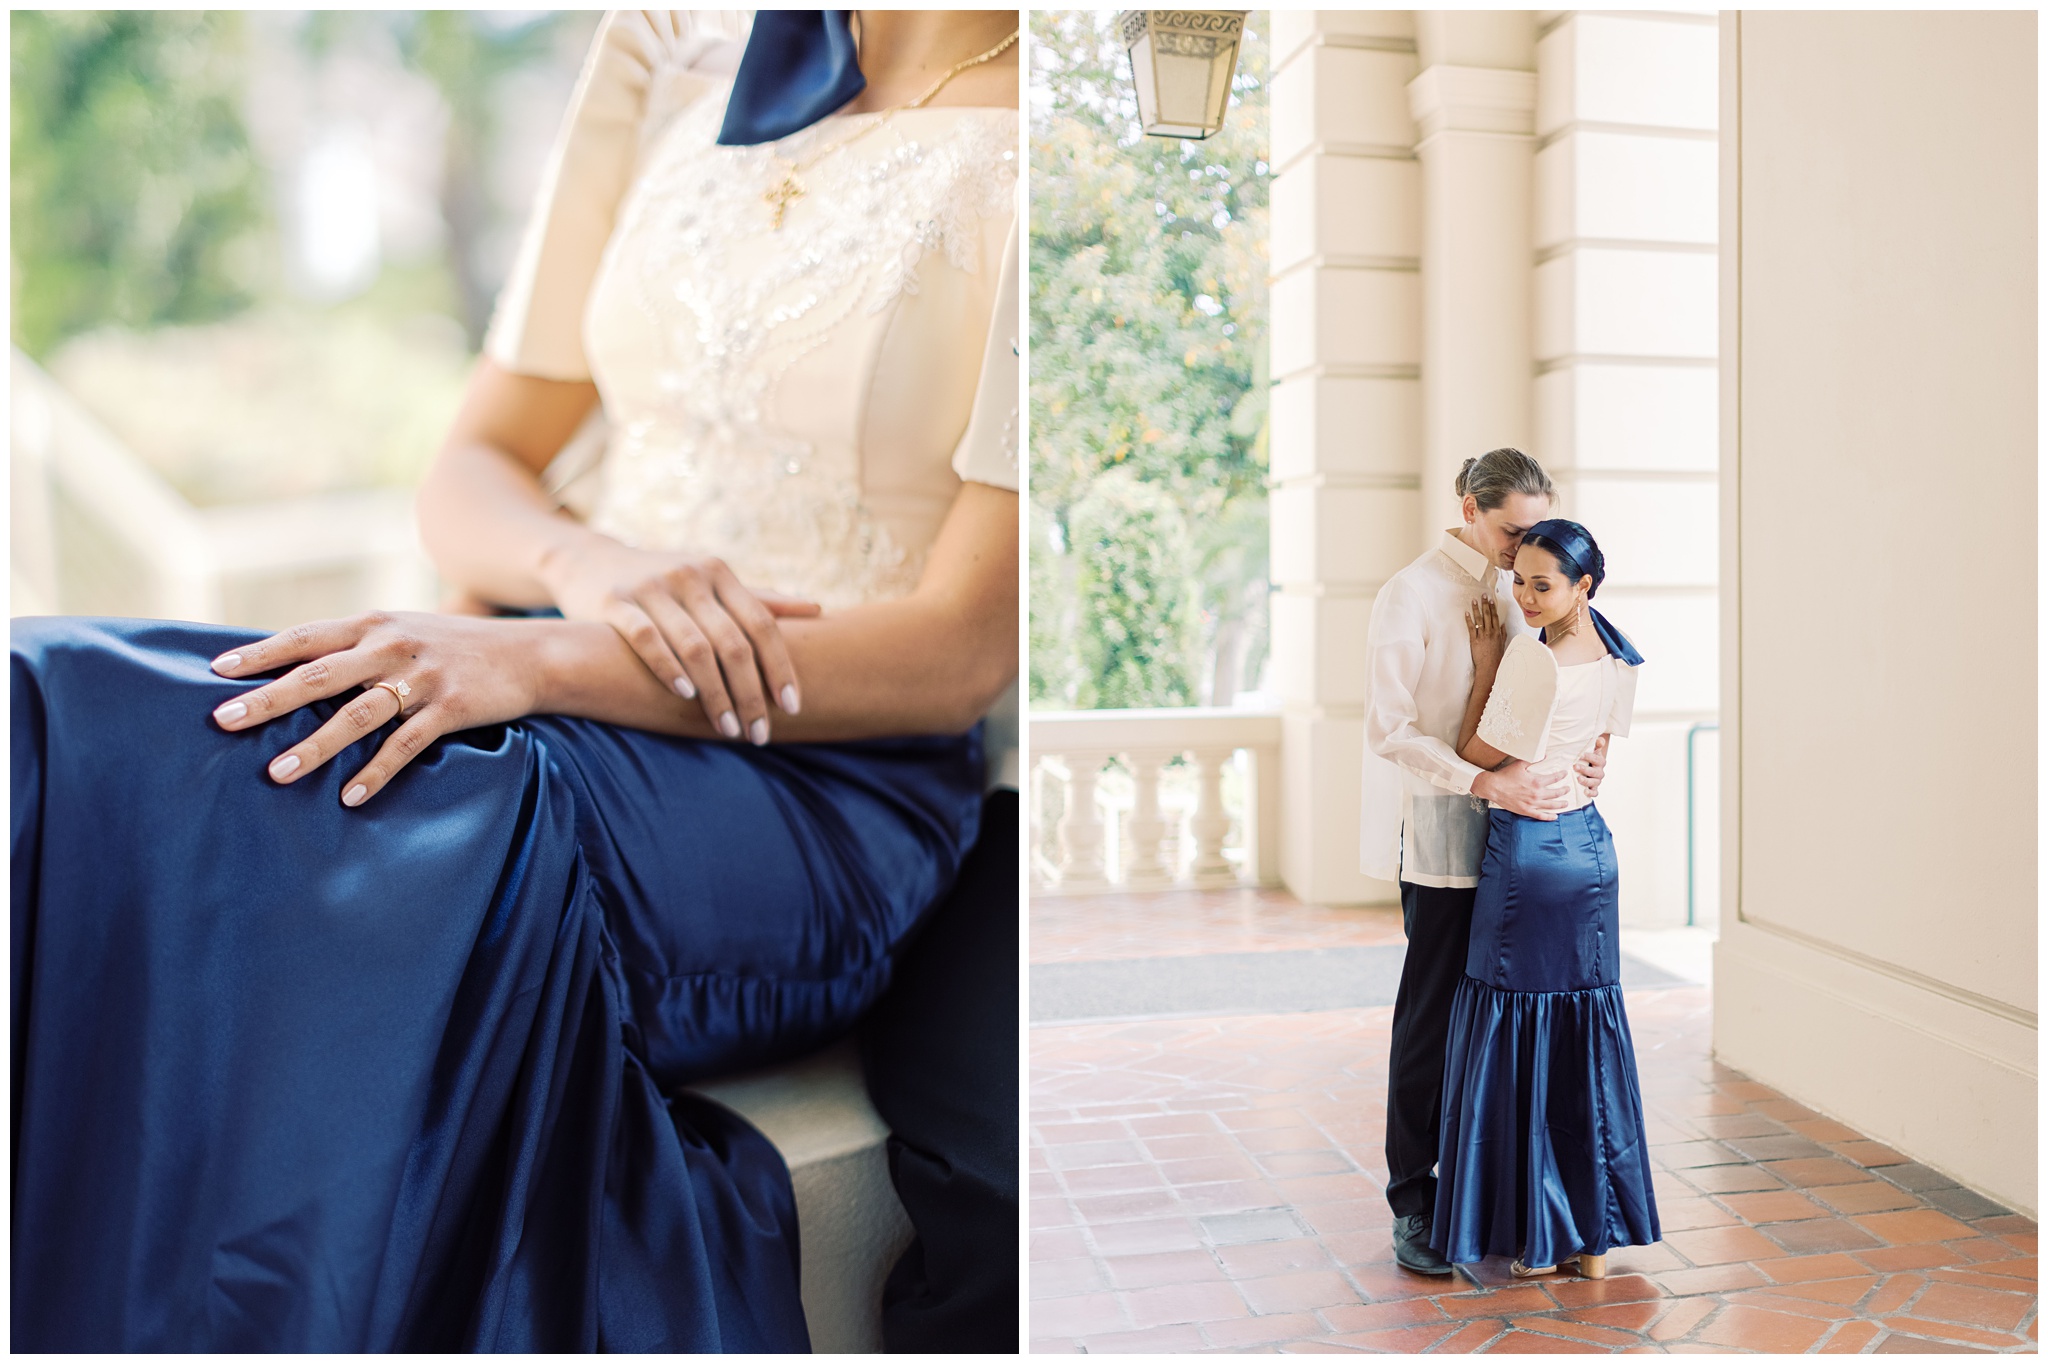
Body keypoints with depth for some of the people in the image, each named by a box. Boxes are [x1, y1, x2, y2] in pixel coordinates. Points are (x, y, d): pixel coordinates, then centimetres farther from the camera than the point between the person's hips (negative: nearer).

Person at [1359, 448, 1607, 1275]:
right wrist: (1486, 783, -24)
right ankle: (1413, 1203, 12)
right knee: (1432, 1015, 0)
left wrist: (1582, 752, -1)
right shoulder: (1413, 594, -10)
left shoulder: (1513, 592, 12)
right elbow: (1389, 730, -16)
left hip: (1509, 834, 7)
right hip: (1441, 837, -6)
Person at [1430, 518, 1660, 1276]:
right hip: (1591, 847, 8)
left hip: (1527, 853, -8)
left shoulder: (1533, 661, -20)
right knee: (1586, 1033, 12)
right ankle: (1594, 1237, 21)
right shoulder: (1618, 657, 5)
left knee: (1516, 1041, 2)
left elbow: (1474, 756, -11)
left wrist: (1485, 667, -6)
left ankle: (1536, 1239, 11)